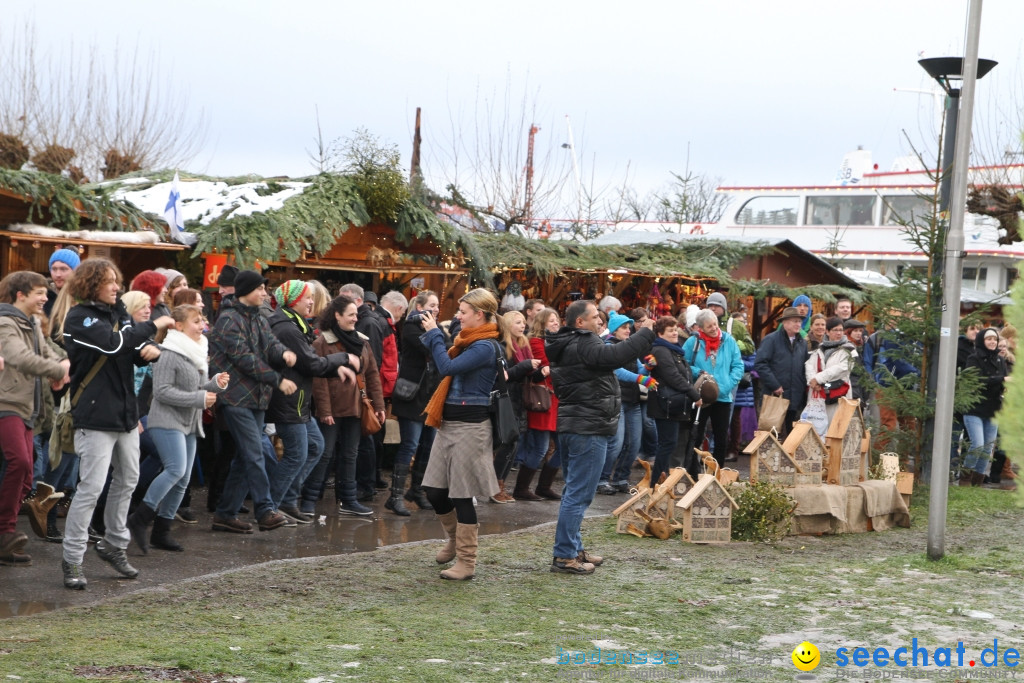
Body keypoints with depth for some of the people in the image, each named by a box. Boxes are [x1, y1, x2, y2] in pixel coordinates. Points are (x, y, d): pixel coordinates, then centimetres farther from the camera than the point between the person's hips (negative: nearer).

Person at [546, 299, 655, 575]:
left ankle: (573, 549, 24)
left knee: (574, 492, 17)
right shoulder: (584, 344, -17)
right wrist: (646, 333, -21)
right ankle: (564, 556, -5)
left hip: (570, 425, 11)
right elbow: (616, 355, -30)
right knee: (579, 495, -7)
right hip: (589, 428, -11)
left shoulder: (564, 346, 16)